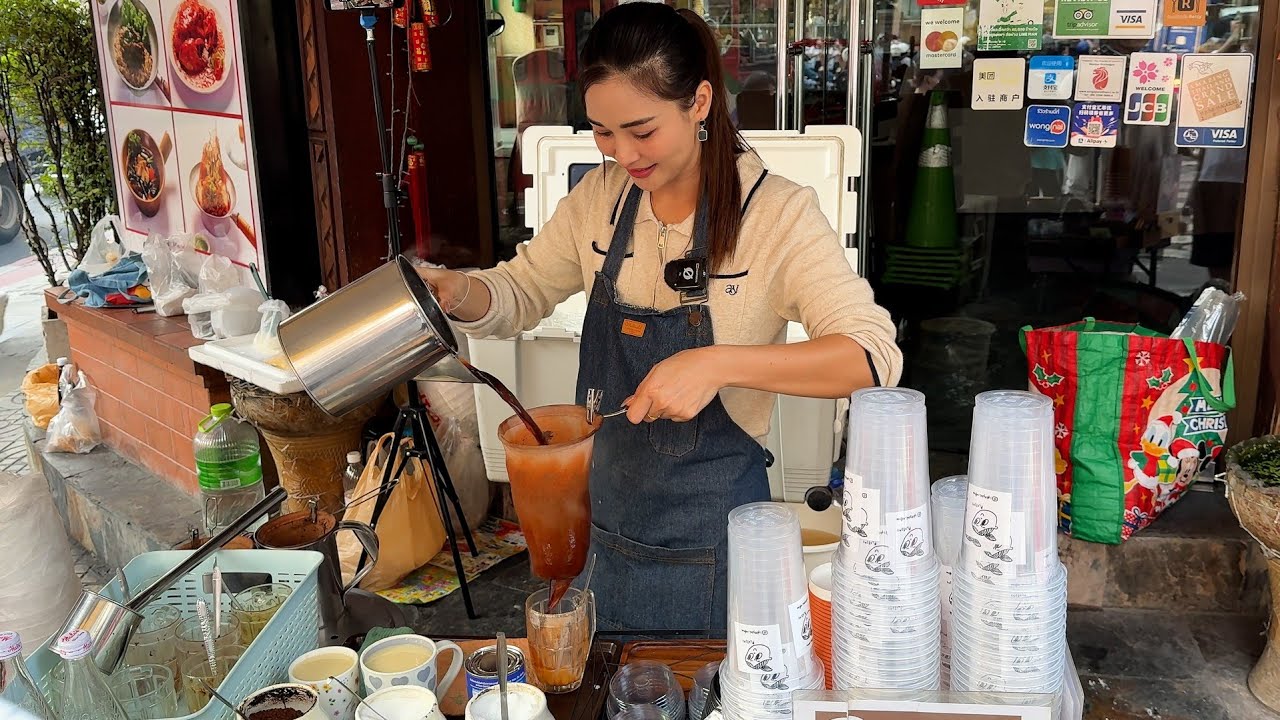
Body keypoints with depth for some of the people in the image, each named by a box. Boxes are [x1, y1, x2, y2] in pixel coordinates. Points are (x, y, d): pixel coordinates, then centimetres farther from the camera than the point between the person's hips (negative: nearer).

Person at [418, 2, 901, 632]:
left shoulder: (776, 213, -17)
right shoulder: (600, 197, -2)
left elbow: (873, 355, -25)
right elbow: (523, 292, 10)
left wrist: (718, 364, -36)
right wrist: (457, 292, -13)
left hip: (708, 532, -4)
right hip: (602, 517, 5)